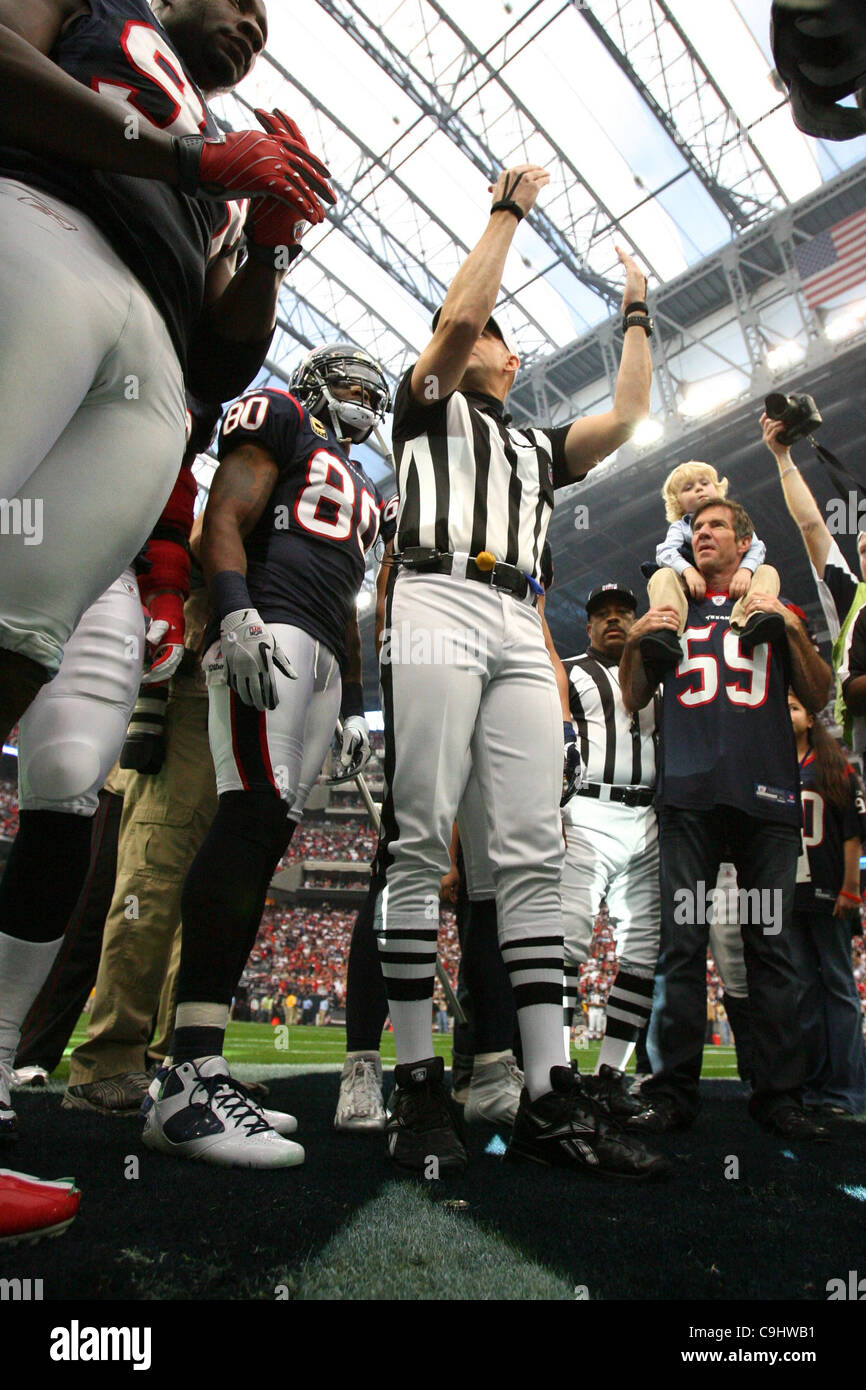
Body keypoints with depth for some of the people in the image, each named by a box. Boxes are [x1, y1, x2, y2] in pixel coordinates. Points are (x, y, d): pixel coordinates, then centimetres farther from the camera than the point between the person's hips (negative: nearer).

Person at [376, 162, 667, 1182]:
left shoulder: (535, 447, 35)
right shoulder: (429, 405, 22)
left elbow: (626, 416, 30)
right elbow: (459, 313, 6)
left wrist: (635, 313, 39)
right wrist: (508, 208, 19)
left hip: (520, 634, 5)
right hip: (438, 607, -5)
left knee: (533, 853, -7)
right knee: (421, 841, -13)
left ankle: (549, 1098, -6)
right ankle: (418, 1085, -7)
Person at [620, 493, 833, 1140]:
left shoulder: (776, 608, 19)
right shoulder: (672, 608, 20)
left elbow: (819, 698, 13)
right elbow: (636, 700, 18)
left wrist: (793, 632, -2)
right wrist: (634, 642, 1)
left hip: (766, 793, 0)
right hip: (690, 794, 0)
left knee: (771, 946, 2)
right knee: (682, 946, -1)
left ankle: (779, 1094, 14)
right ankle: (672, 1092, 7)